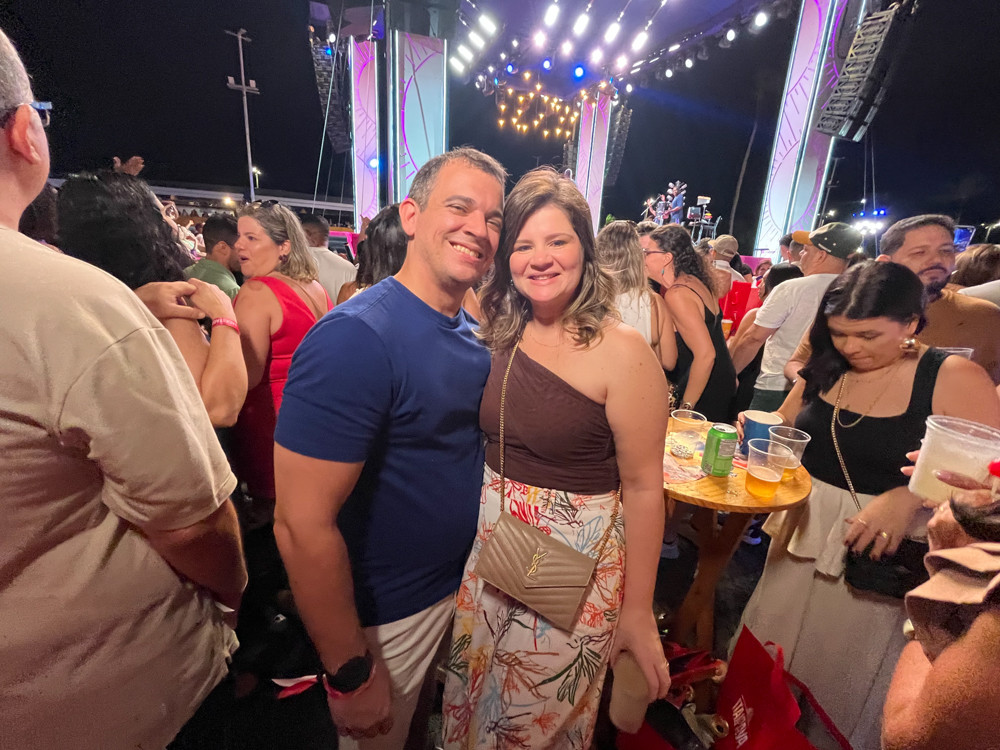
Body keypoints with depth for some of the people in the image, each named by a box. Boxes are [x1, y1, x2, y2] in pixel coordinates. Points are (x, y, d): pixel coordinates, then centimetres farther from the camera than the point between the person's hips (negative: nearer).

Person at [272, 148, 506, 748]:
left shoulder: (472, 333, -2)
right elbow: (302, 525, -26)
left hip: (462, 585, 7)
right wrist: (351, 673, -18)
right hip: (388, 617, -6)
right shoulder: (357, 338, -26)